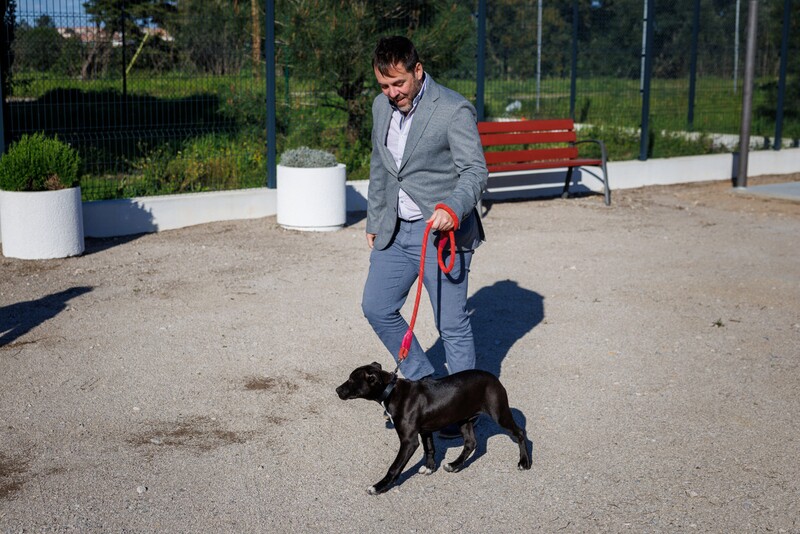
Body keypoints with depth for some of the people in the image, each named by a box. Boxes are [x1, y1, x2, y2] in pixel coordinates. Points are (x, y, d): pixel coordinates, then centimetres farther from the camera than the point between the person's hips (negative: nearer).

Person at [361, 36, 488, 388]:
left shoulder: (455, 110, -15)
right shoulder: (382, 107, 7)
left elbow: (475, 171, -19)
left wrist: (452, 208, -37)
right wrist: (374, 222, 19)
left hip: (442, 232, -7)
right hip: (395, 230, 7)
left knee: (452, 325, -1)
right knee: (376, 307, 12)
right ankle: (421, 380, 31)